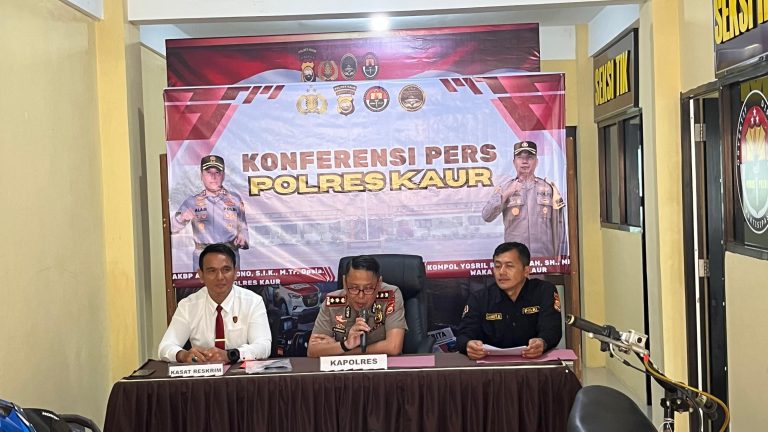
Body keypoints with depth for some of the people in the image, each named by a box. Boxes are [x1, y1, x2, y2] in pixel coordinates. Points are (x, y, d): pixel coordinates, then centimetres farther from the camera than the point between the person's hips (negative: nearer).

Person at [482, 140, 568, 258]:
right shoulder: (504, 188, 8)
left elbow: (559, 226, 10)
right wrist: (506, 195, -15)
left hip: (545, 256, 1)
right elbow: (487, 216, -3)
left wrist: (561, 258, 7)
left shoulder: (549, 188, 10)